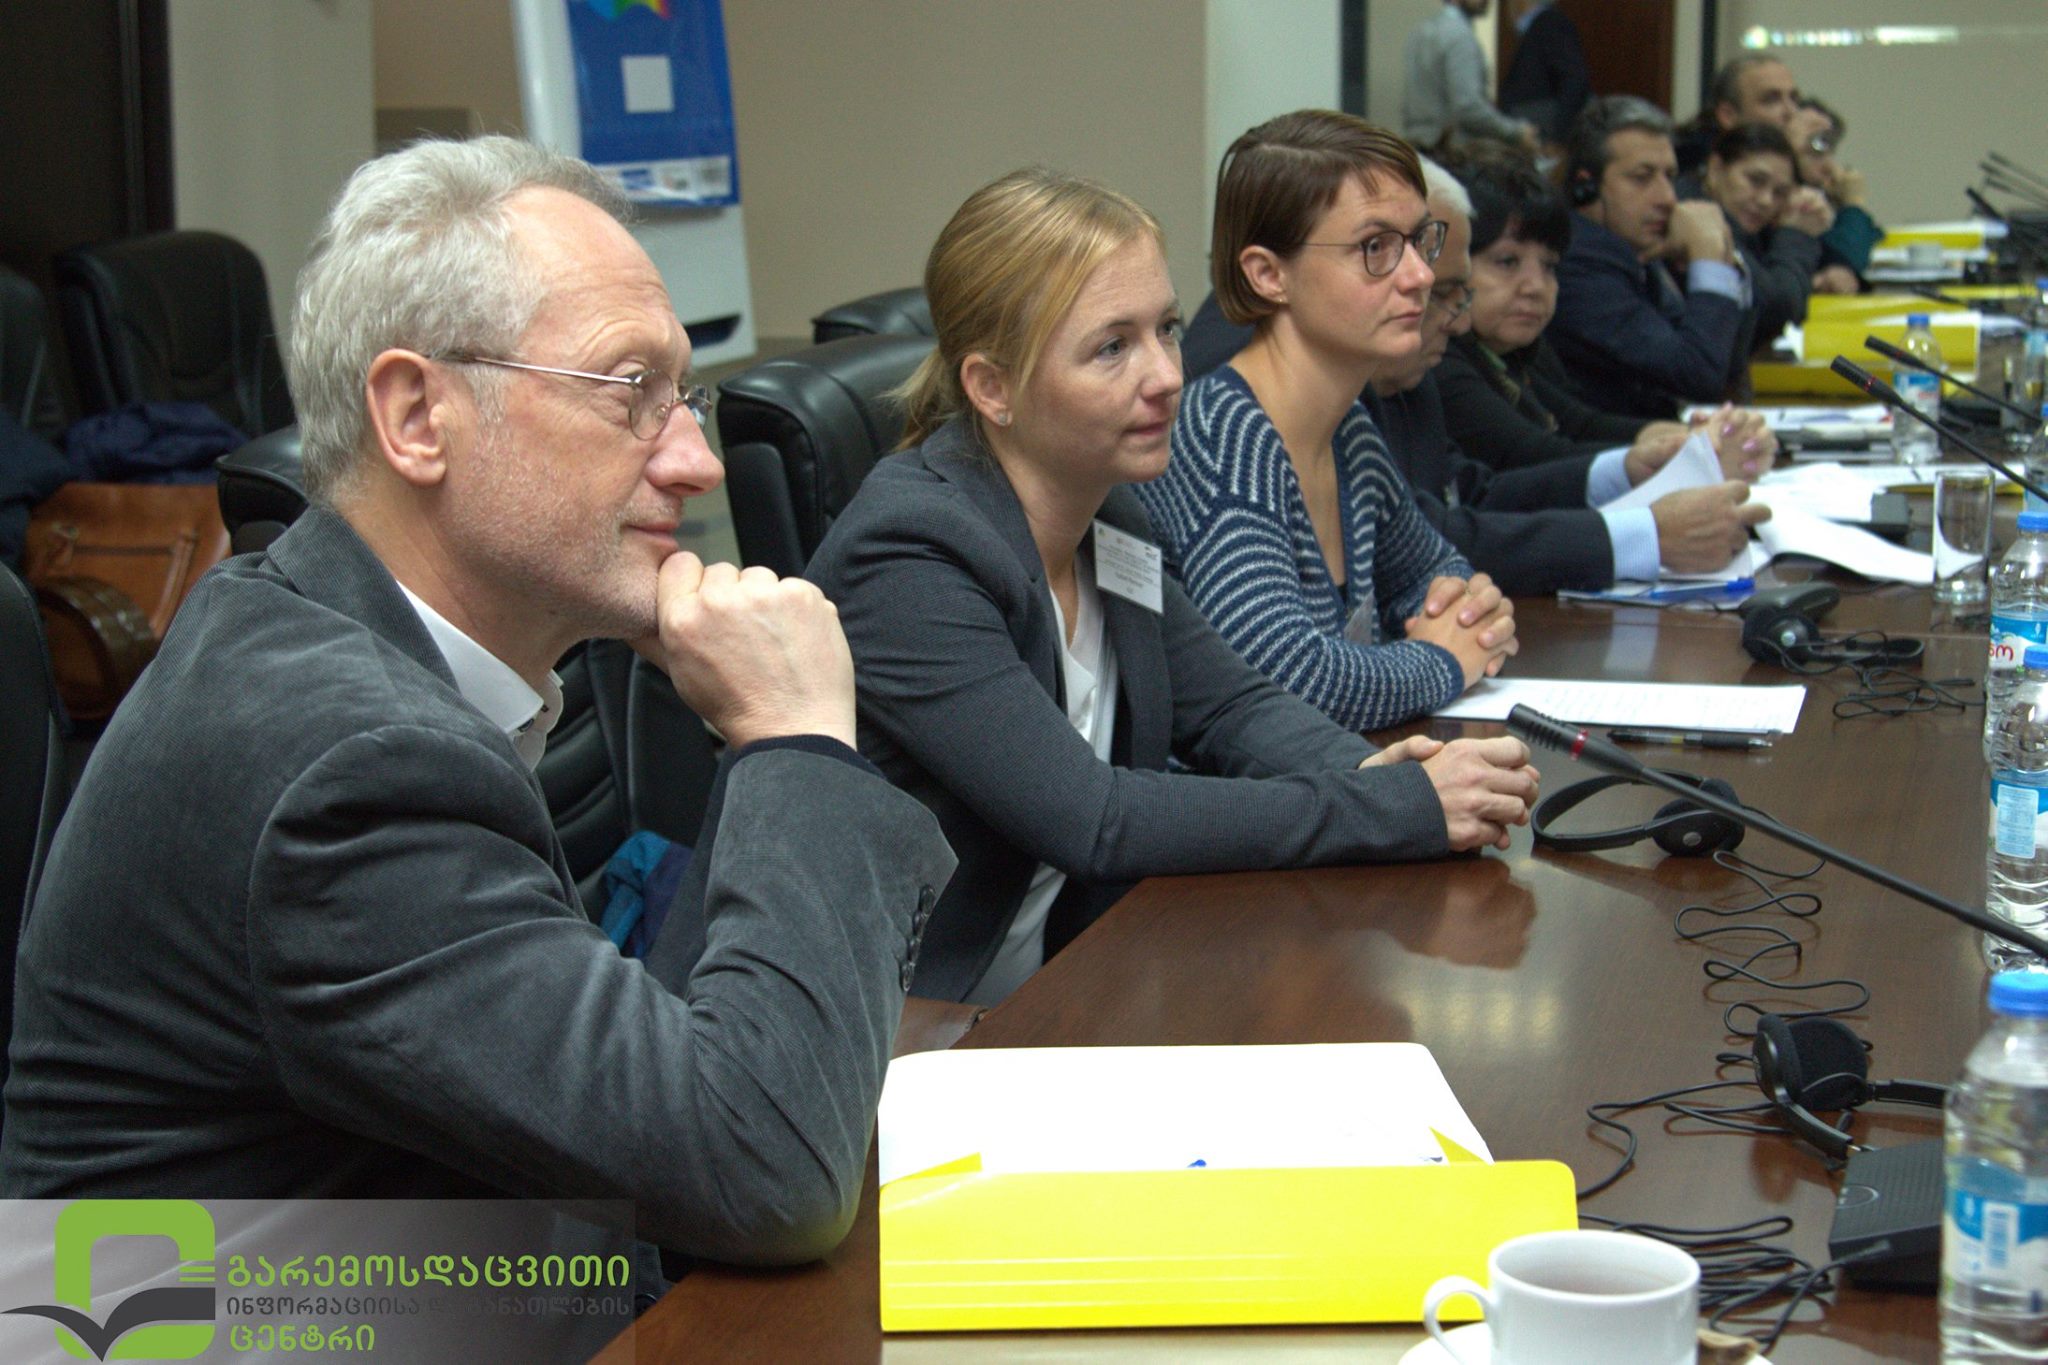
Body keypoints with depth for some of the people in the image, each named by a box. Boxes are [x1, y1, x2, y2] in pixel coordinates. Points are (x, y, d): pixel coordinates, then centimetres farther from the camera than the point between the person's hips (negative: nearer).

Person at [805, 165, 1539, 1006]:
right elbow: (1089, 819, -25)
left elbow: (1226, 706, 12)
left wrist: (1362, 774, -10)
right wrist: (1404, 810, -24)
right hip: (906, 1033, -8)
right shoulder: (908, 558, -21)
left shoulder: (1104, 517, 4)